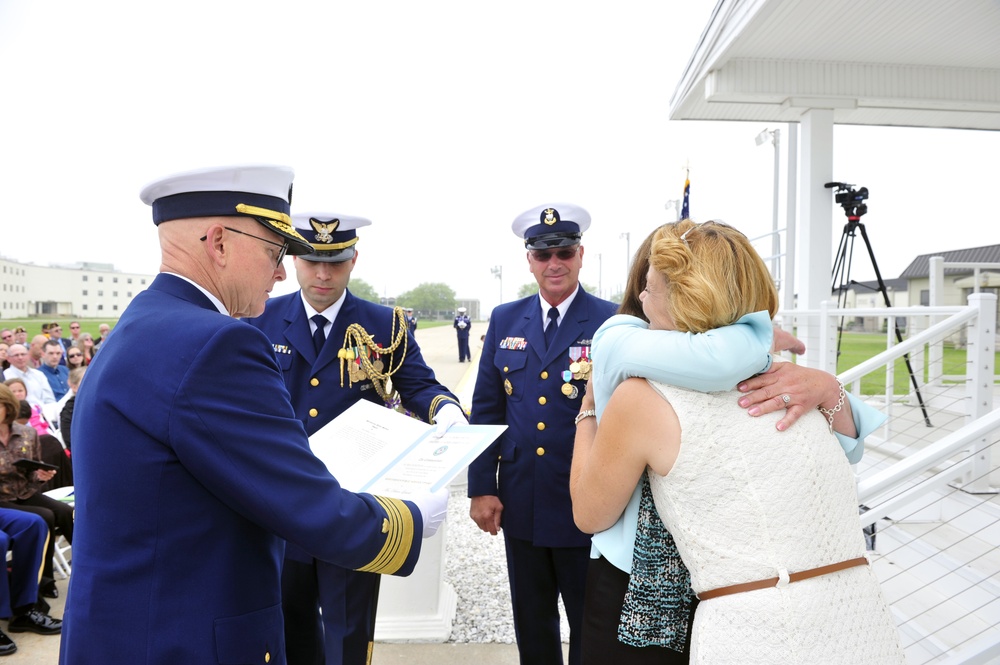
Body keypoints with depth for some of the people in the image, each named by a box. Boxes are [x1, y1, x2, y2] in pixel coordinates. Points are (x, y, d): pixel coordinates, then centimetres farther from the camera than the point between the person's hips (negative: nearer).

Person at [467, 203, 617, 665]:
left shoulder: (611, 323, -8)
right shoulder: (505, 320, 4)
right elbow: (485, 409, 5)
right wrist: (481, 487, 1)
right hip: (521, 503, 4)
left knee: (591, 626, 14)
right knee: (531, 625, 21)